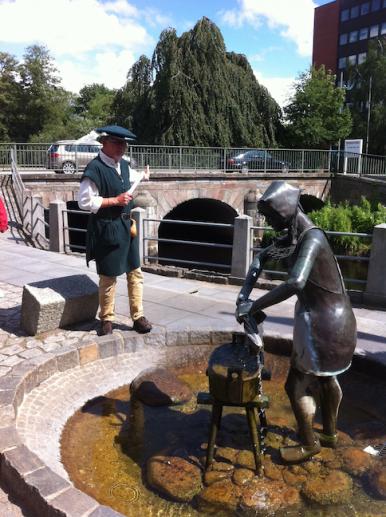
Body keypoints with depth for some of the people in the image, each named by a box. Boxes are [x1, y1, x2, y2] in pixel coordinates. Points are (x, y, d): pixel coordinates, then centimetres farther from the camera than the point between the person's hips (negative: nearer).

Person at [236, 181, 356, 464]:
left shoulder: (312, 238, -27)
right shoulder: (293, 235, 2)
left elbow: (295, 283, -41)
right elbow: (262, 257, 9)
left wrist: (254, 306, -32)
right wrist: (244, 294, -3)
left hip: (324, 320, -10)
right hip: (325, 315, 10)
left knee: (297, 384, 4)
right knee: (324, 376, 24)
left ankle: (308, 443, 26)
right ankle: (330, 433, 45)